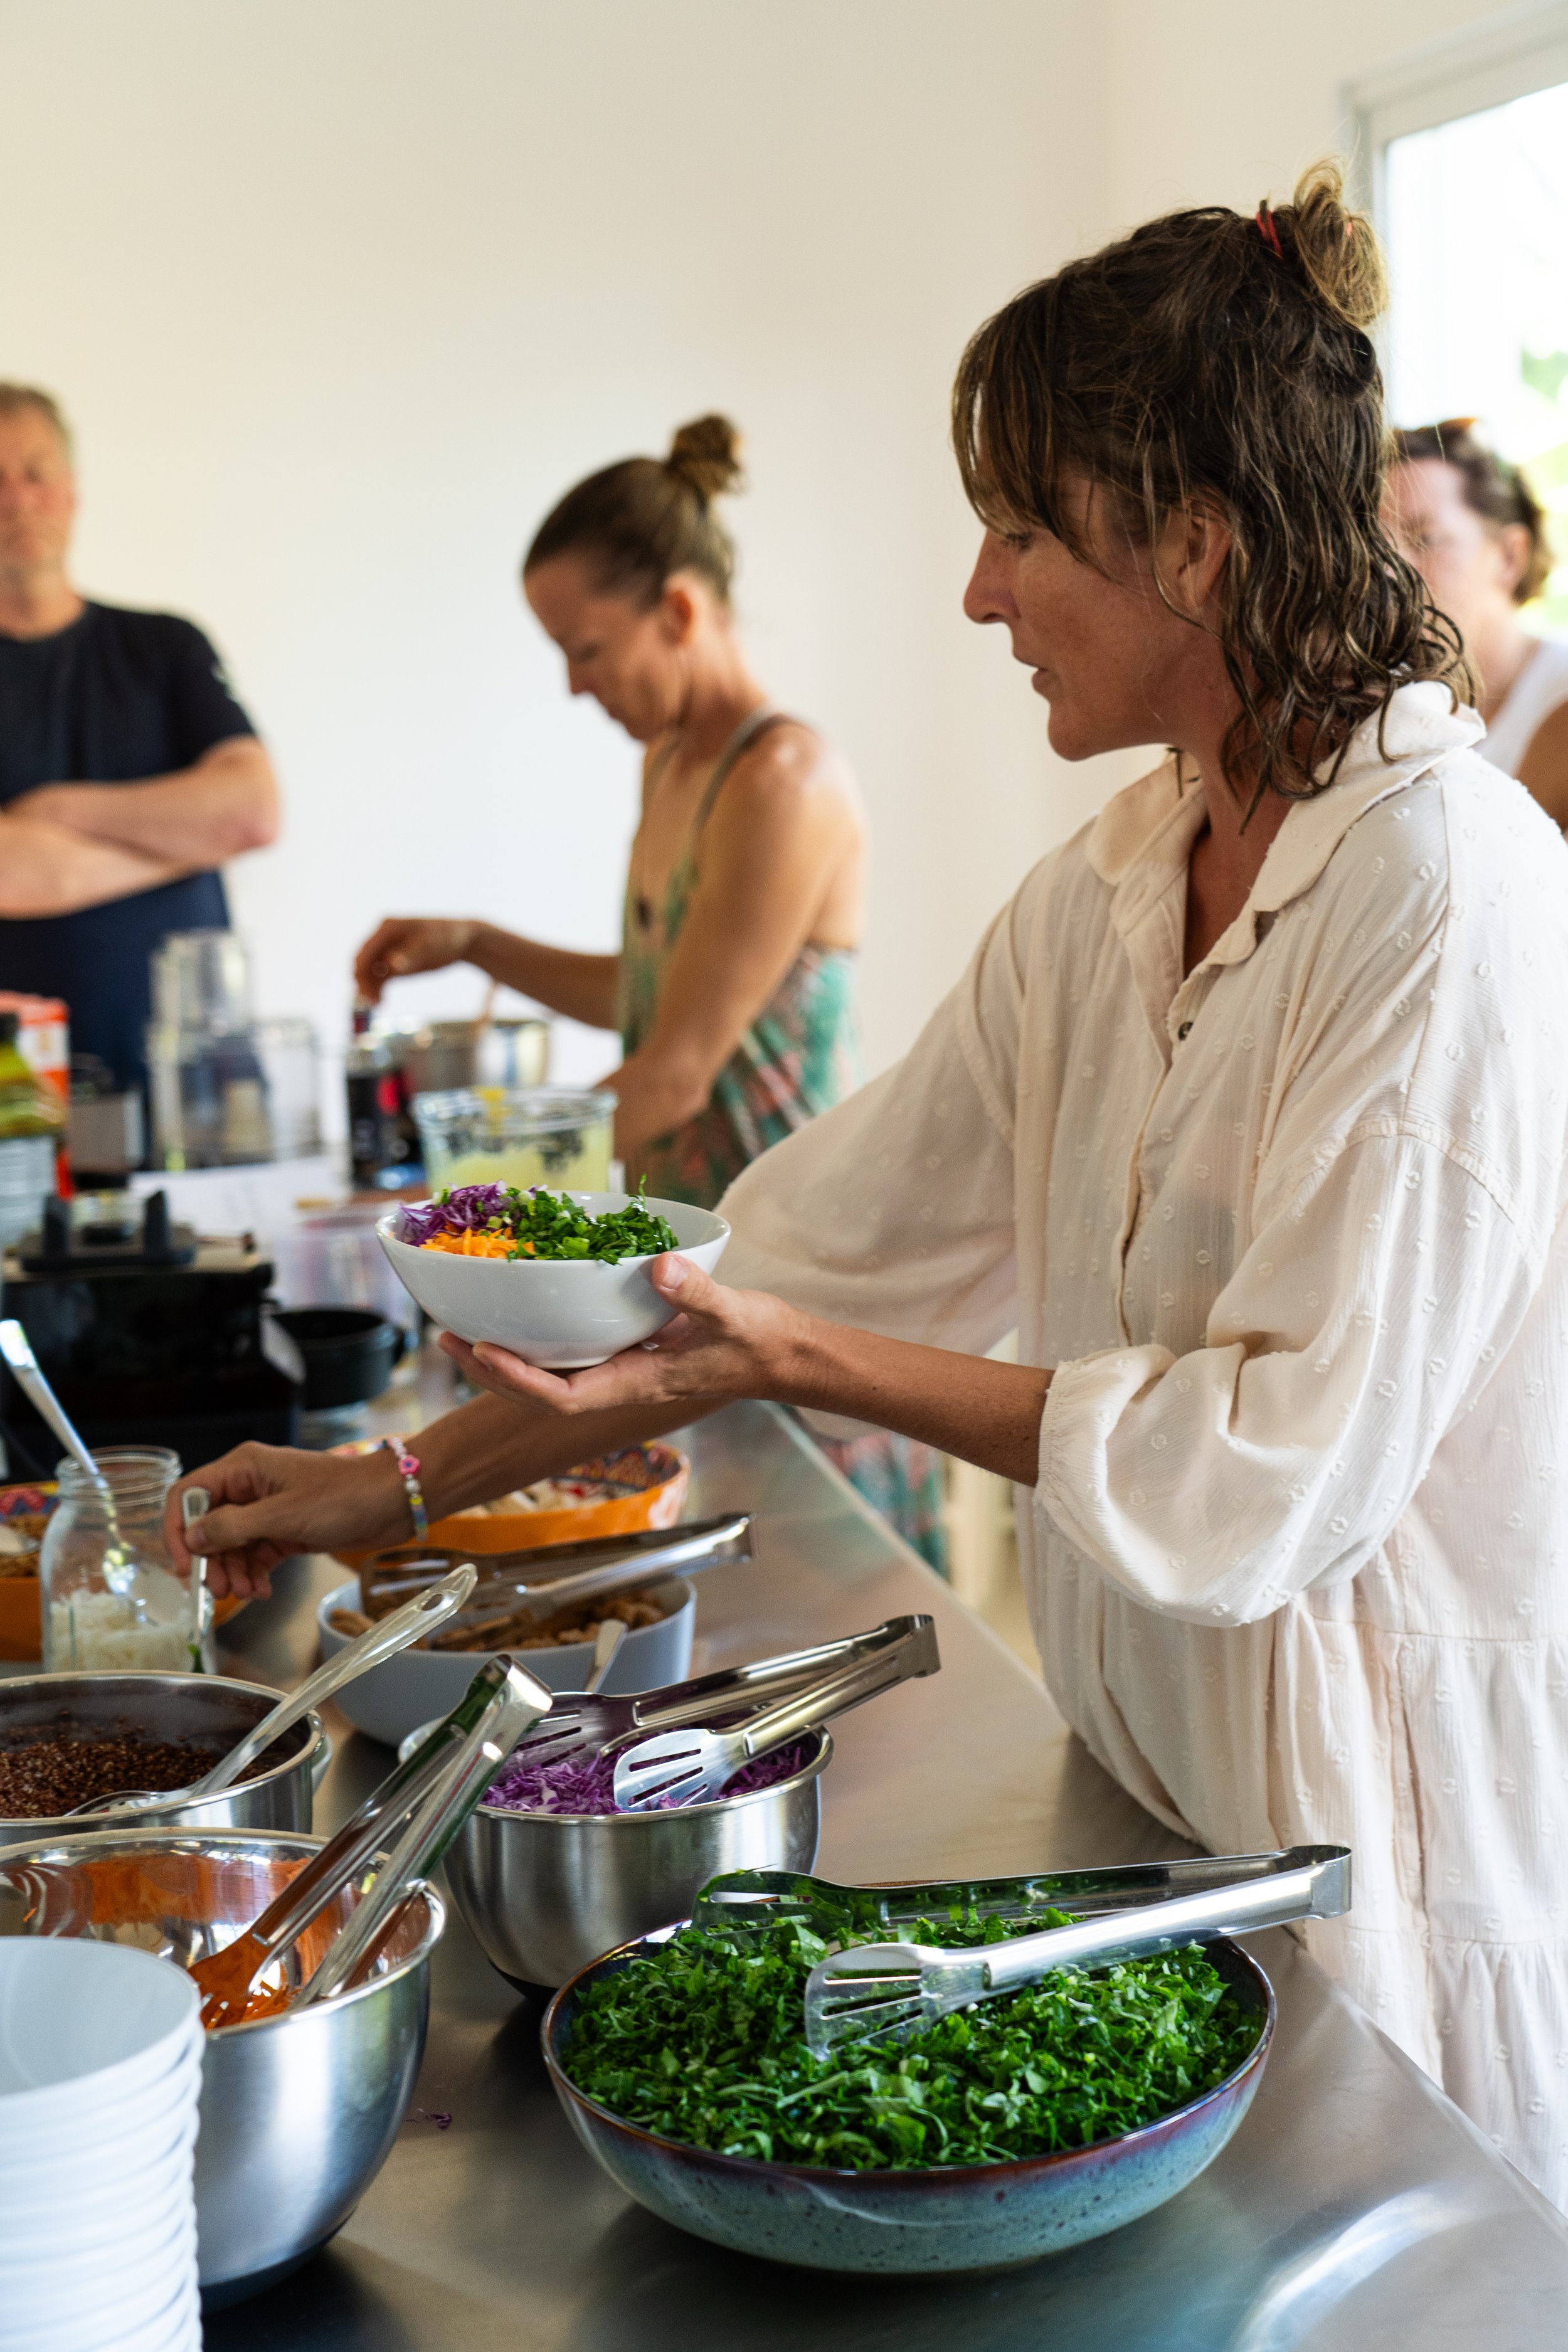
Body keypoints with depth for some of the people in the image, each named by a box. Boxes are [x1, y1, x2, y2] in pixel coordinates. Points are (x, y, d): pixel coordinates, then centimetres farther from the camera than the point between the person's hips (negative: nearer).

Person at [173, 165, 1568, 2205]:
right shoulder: (1113, 886, 5)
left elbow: (1287, 1461, -22)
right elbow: (829, 1245, 8)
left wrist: (800, 1363, -22)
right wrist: (403, 1481, 8)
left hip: (1402, 1839, -7)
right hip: (1161, 1789, 7)